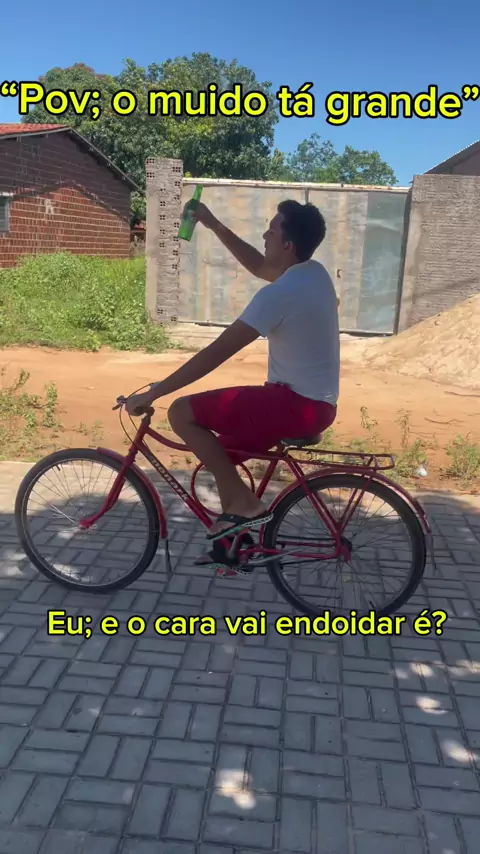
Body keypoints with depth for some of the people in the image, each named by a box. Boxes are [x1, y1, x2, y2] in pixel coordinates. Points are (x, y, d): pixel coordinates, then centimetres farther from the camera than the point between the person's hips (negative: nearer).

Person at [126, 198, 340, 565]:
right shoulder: (313, 272, 7)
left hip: (297, 404, -10)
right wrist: (214, 225, 19)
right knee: (219, 450, 20)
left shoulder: (280, 293, -21)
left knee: (183, 413, -9)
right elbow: (258, 266, 26)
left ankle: (245, 504, -4)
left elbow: (215, 354, -22)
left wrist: (151, 394, -17)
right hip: (316, 401, 10)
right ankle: (233, 536, 28)